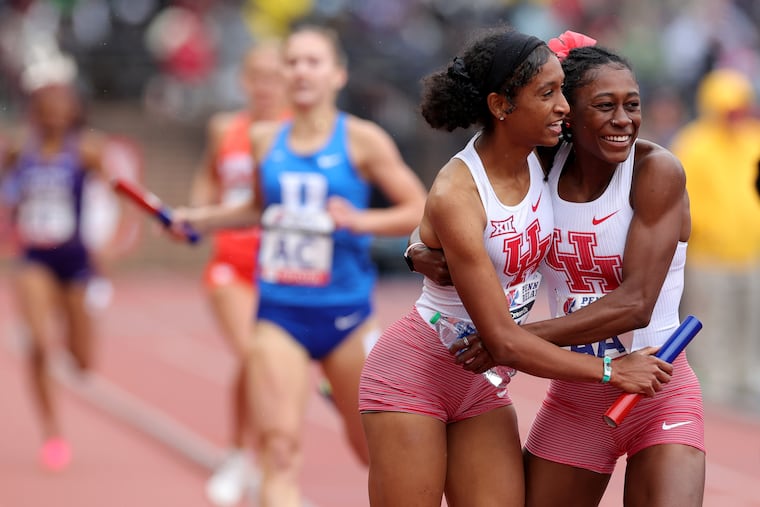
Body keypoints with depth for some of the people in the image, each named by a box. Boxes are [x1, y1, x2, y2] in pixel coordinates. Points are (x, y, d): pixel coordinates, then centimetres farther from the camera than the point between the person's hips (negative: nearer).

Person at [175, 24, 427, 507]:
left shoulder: (361, 140, -5)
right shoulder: (264, 139, 6)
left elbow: (419, 210, -6)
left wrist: (361, 220, -21)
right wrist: (197, 218, 14)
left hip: (346, 314, -2)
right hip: (279, 314, 2)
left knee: (374, 448, 10)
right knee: (279, 448, -13)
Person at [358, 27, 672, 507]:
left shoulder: (542, 158, -6)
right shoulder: (457, 194, -26)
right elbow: (502, 340, -25)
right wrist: (610, 372, -20)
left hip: (482, 386, 6)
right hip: (413, 378, -6)